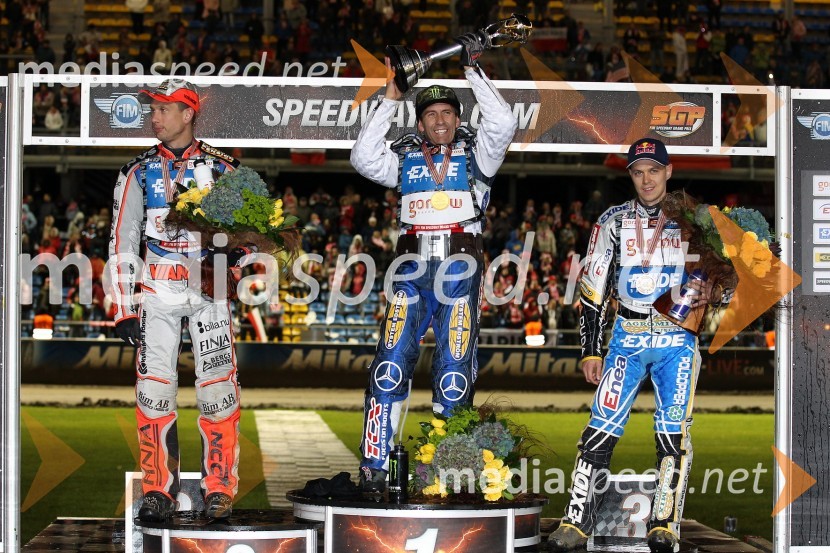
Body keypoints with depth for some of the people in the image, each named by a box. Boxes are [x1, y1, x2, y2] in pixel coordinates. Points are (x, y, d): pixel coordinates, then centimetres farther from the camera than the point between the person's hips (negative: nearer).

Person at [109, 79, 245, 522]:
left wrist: (234, 250, -12)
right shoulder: (138, 173, 8)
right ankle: (157, 491, 3)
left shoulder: (223, 170, 6)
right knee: (153, 390, -4)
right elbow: (122, 244, 5)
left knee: (218, 391, -6)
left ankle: (219, 489, 3)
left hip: (209, 290, -1)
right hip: (157, 292, 1)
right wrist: (124, 310, -2)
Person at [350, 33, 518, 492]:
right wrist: (392, 96, -2)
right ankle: (374, 466, -8)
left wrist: (472, 71, -6)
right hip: (412, 269, 1)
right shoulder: (404, 157, 14)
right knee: (390, 365, -10)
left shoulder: (475, 153, 11)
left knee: (454, 375, -3)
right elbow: (364, 158, -3)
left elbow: (503, 124, -7)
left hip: (460, 270, -1)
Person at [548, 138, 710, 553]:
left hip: (677, 342, 0)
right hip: (627, 339, 0)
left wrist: (709, 292, -11)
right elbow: (593, 289, 5)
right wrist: (590, 351, 1)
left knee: (673, 431, -9)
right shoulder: (613, 222, 5)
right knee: (601, 428, -8)